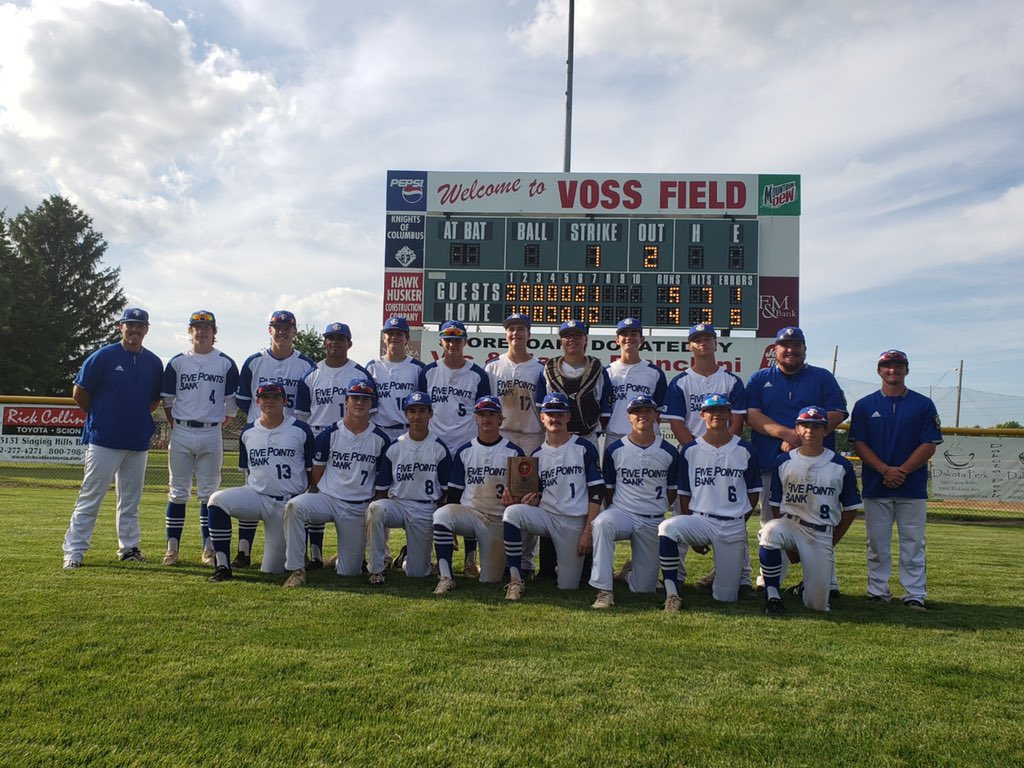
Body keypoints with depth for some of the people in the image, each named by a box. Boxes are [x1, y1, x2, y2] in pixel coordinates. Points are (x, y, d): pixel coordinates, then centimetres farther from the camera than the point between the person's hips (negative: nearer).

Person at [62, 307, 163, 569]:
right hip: (103, 440, -4)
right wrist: (99, 417, 5)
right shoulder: (103, 356, -5)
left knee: (131, 499, 12)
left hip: (138, 441, 4)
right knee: (90, 497, -2)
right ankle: (73, 551, 4)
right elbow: (79, 393, -1)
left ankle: (129, 547, 23)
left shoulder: (154, 363, 8)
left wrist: (137, 417, 10)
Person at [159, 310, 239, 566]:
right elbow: (167, 399, 10)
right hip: (181, 433, 1)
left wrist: (221, 423, 6)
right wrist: (175, 427, 7)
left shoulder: (226, 363, 5)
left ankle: (209, 548, 11)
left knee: (208, 493, 4)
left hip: (211, 434, -1)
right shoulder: (177, 361, 7)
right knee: (177, 492, 4)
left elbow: (232, 401, 8)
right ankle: (172, 547, 10)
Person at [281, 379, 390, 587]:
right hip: (327, 499, 0)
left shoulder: (381, 440, 1)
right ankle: (297, 569, -22)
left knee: (349, 572, 1)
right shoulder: (329, 435, 0)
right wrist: (314, 509, -7)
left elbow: (382, 487, 5)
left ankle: (351, 554, 38)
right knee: (294, 506, -33)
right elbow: (315, 477, 2)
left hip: (360, 509, 1)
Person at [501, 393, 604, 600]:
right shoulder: (537, 454, 10)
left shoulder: (584, 449, -2)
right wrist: (530, 500, -12)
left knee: (568, 587, -1)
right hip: (546, 516, 3)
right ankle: (516, 580, -21)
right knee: (512, 512, -29)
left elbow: (596, 492, -5)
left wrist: (588, 531, -12)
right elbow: (538, 496, 13)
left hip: (575, 522, -3)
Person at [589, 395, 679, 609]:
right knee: (602, 523, -39)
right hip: (621, 513, -1)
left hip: (654, 522, 1)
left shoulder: (669, 453, 0)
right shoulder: (614, 450, -2)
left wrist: (656, 510, 11)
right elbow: (608, 489, 7)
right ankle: (604, 591, -33)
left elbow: (672, 491, 11)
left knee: (643, 588, 2)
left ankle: (631, 570, 41)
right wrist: (617, 515, 2)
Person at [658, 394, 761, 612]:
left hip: (734, 526, 0)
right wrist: (693, 532, 0)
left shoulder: (746, 450, 2)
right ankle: (672, 594, -26)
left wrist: (738, 522, 5)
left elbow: (753, 492, 9)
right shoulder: (690, 450, 3)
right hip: (699, 520, 0)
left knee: (726, 598, 1)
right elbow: (684, 494, 6)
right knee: (668, 528, -35)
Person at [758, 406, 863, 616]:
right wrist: (788, 542, -3)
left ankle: (806, 588, 34)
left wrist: (832, 542, 4)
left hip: (823, 534, 0)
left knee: (818, 605, -5)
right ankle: (773, 596, -21)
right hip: (791, 525, 0)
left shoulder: (841, 466, -1)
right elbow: (776, 506, 5)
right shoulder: (783, 462, 1)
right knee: (770, 532, -38)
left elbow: (851, 509, 7)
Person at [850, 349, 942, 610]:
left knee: (913, 544, 2)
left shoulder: (923, 405, 6)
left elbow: (929, 445, -1)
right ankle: (878, 592, 14)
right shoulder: (865, 405, 7)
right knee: (877, 544, 5)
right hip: (875, 487, 1)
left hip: (913, 488, 0)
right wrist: (885, 470, -12)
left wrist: (902, 471, -12)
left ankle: (915, 595, 8)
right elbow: (859, 443, 1)